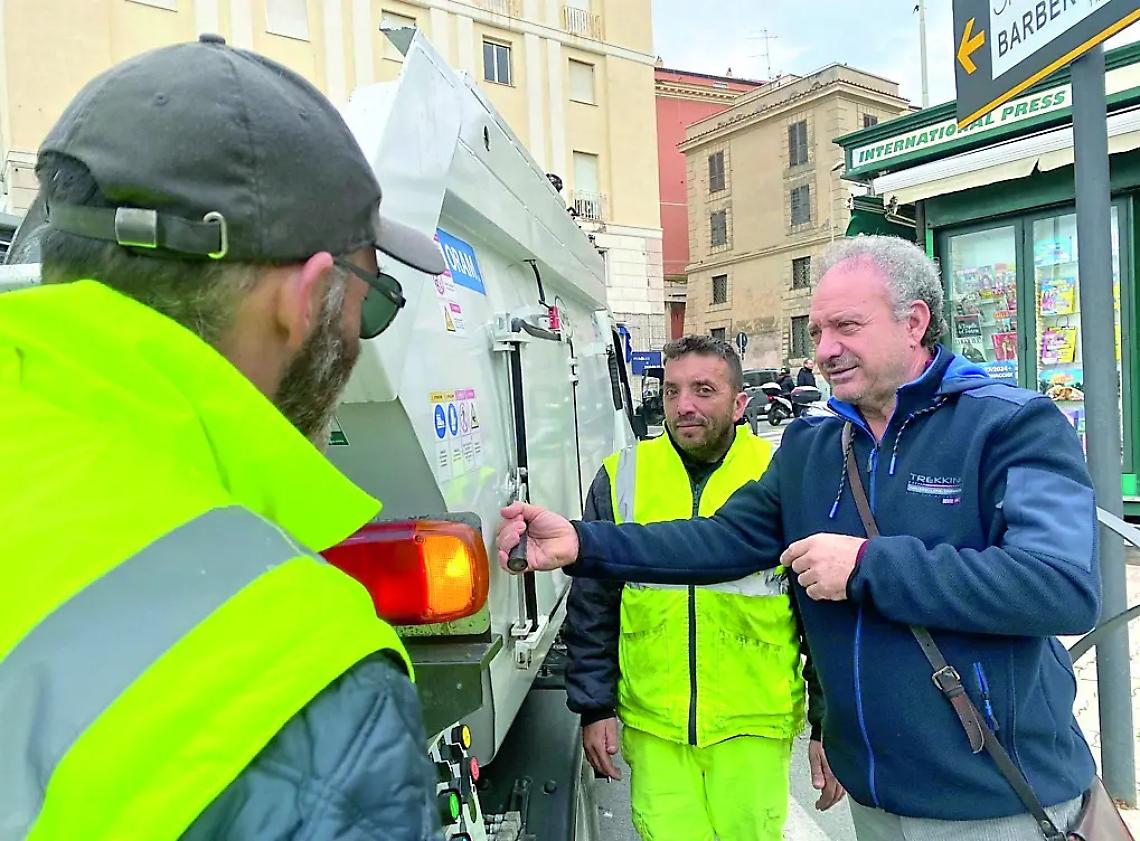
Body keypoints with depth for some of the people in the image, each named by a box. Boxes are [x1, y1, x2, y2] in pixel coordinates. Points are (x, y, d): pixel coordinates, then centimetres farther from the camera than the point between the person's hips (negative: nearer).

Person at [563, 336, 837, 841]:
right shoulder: (622, 477, -1)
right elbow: (592, 609, 6)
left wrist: (830, 723, 3)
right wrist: (594, 708, 5)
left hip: (754, 725, -1)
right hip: (651, 726, 1)